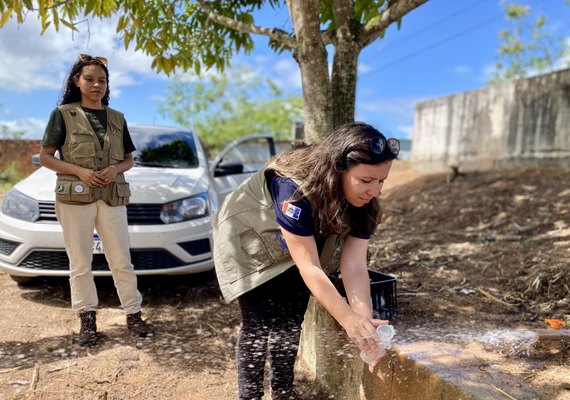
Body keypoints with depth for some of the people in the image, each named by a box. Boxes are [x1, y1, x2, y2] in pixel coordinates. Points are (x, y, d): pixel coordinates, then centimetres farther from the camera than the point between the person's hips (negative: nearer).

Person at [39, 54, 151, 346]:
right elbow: (45, 158, 0)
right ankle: (87, 320, 15)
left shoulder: (117, 118, 11)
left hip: (113, 197, 3)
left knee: (122, 261, 4)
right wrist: (79, 171, -15)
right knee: (80, 263, 4)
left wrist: (116, 169, -8)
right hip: (75, 198, -2)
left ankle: (133, 315, 14)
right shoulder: (63, 114, 1)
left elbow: (128, 159, 15)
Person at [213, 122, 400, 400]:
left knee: (291, 323, 6)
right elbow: (309, 267, -38)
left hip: (295, 251, 6)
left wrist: (365, 319, -36)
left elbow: (354, 264, -24)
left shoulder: (363, 202, -20)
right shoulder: (295, 190, -40)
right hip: (247, 244, -5)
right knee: (259, 325, -8)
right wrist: (348, 319, -42)